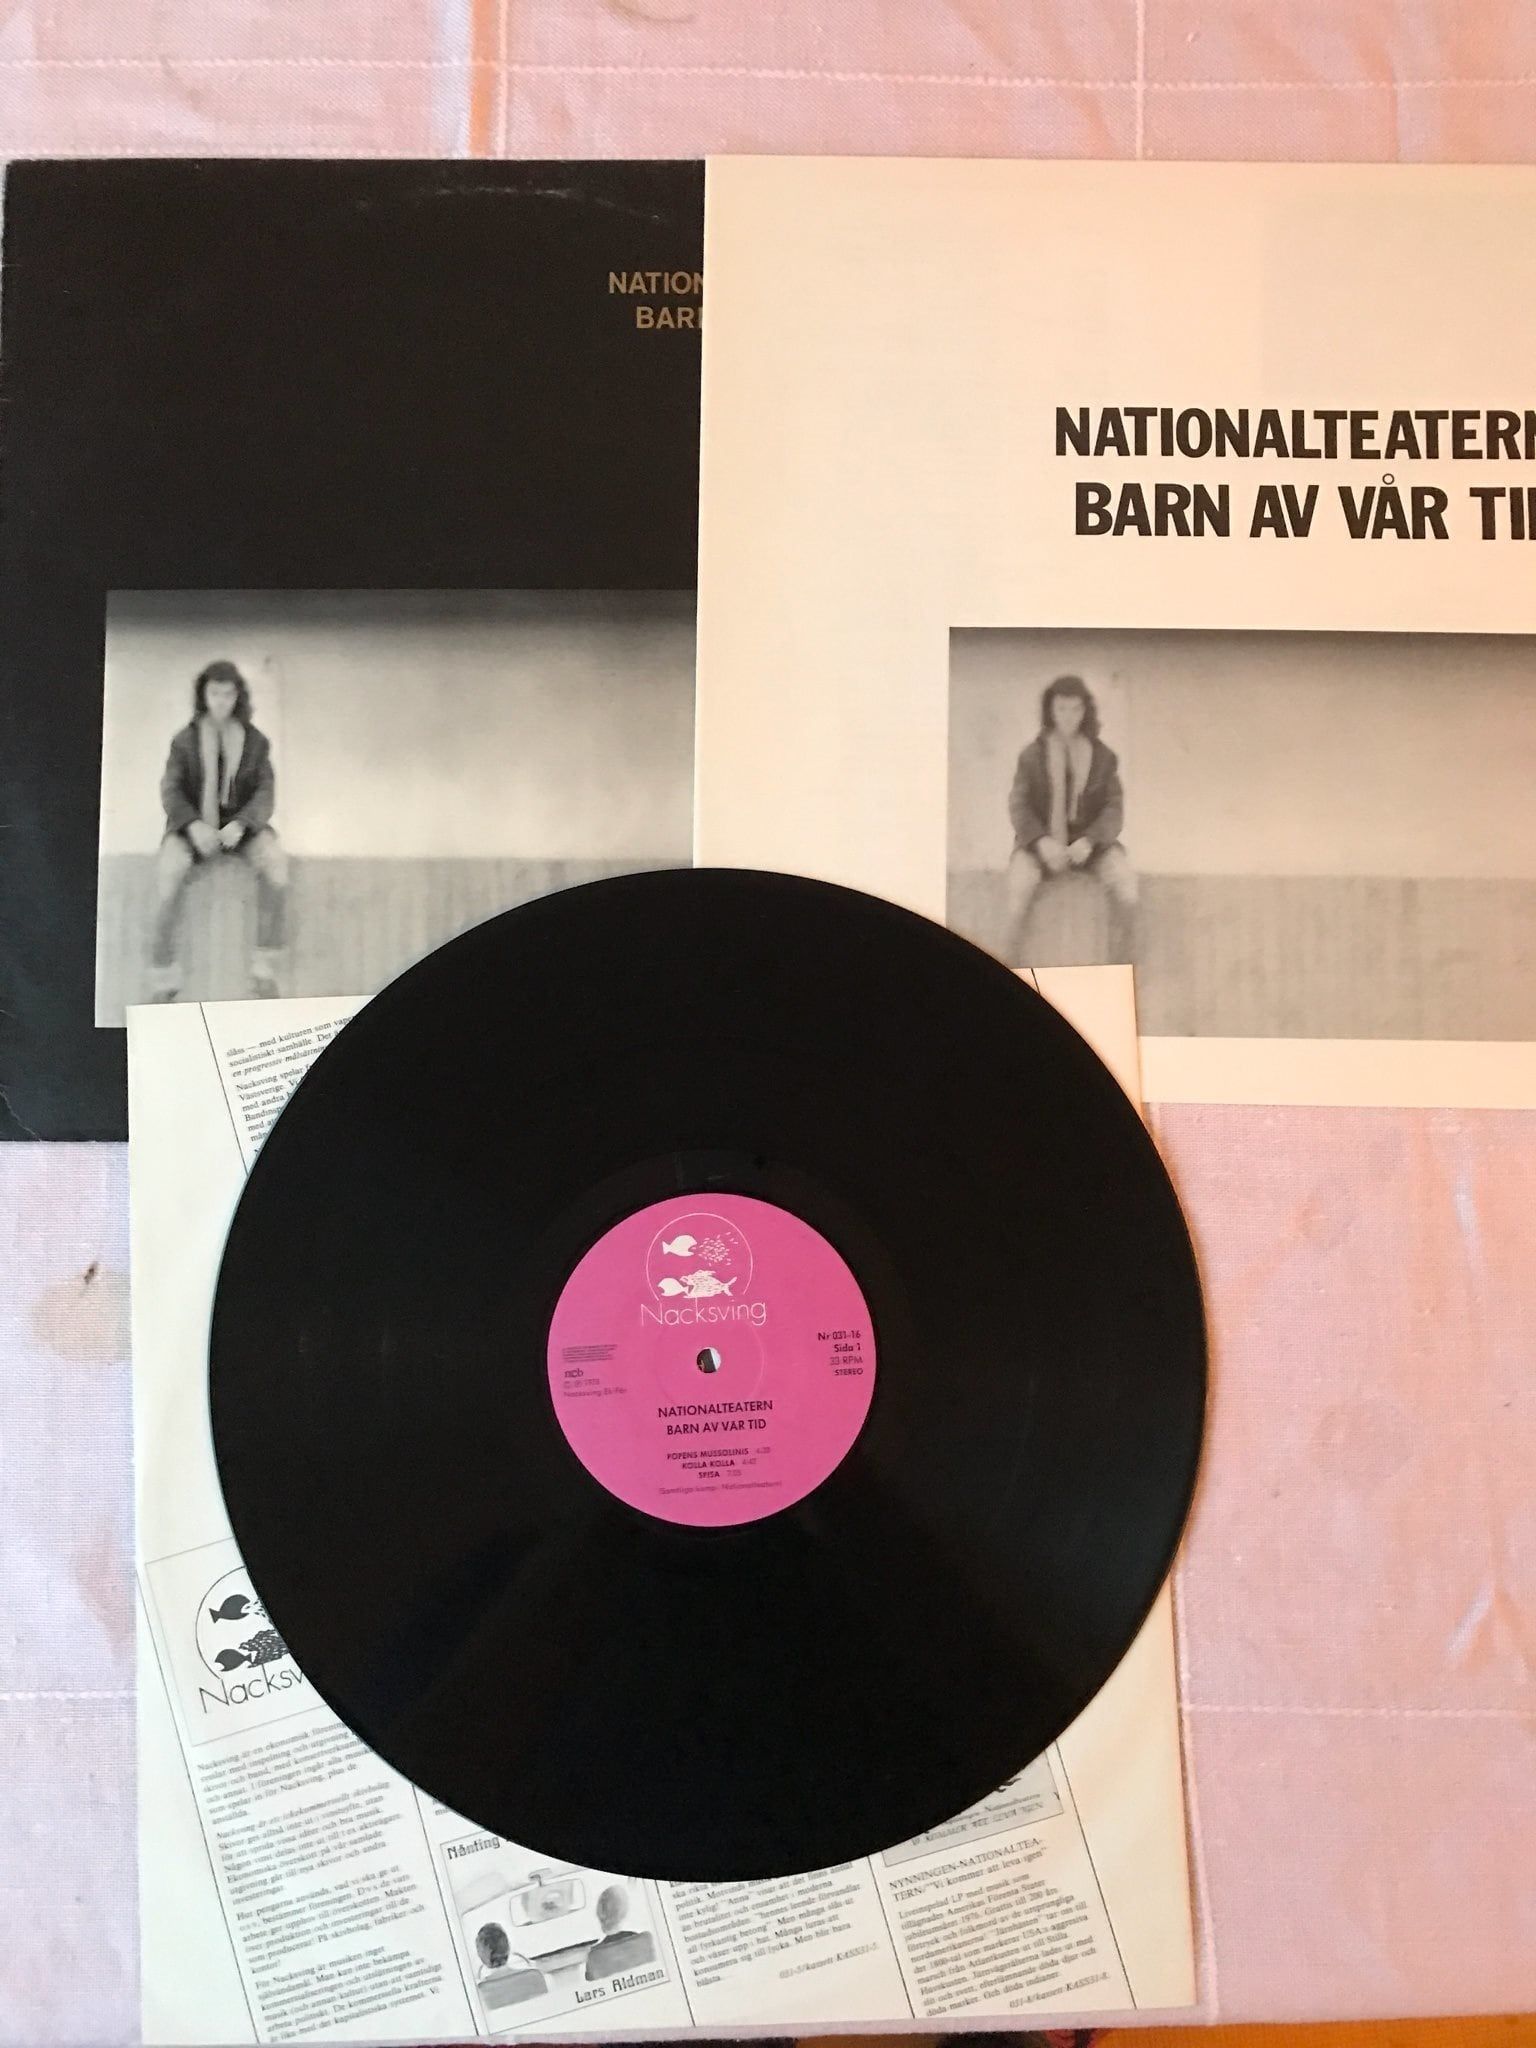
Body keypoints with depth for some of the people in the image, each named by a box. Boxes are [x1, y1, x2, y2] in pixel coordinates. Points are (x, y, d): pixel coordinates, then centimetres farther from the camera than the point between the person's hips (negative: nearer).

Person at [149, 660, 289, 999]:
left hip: (241, 824, 1)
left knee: (275, 863, -32)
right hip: (194, 824, -1)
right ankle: (164, 983, -26)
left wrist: (239, 826, -23)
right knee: (169, 870, -33)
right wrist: (194, 826, -24)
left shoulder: (255, 741, 2)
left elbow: (265, 793, -3)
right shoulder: (185, 739, 1)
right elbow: (171, 791, -4)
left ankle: (264, 971, -24)